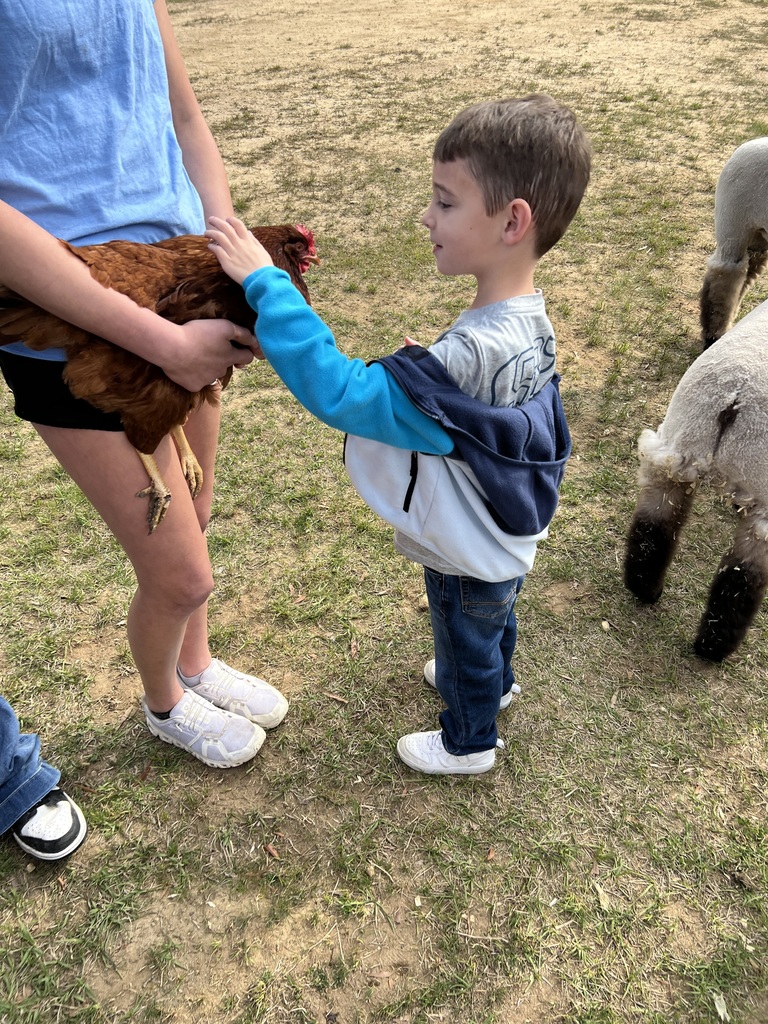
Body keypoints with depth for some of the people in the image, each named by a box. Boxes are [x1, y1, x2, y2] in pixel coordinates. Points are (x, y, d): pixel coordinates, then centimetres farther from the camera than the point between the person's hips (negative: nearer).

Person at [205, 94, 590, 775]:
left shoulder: (472, 355, -43)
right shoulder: (526, 319, -12)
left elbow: (339, 391, -42)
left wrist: (266, 283, -40)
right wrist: (425, 369, -7)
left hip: (470, 560, -8)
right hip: (507, 540, 8)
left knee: (467, 644, 21)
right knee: (494, 622, 35)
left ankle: (469, 742, 51)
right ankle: (495, 682, 65)